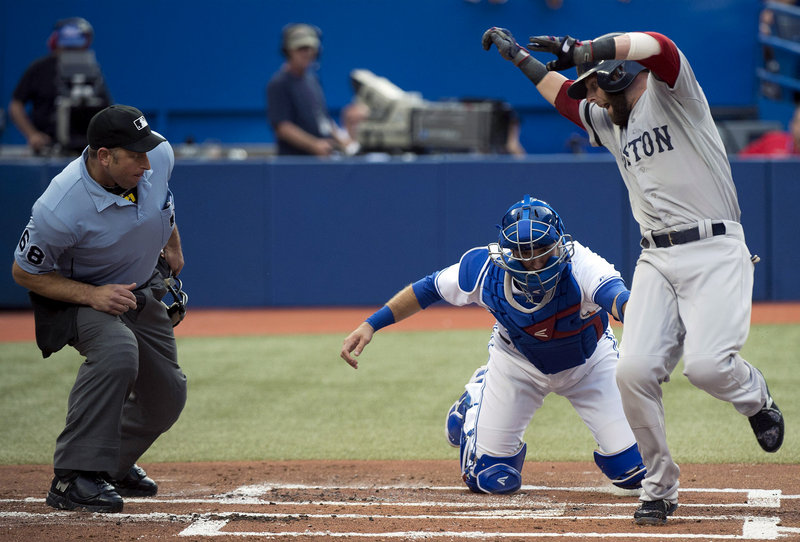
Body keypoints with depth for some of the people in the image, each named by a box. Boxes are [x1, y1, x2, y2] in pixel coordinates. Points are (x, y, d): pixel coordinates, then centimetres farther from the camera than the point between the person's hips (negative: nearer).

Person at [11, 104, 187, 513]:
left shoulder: (159, 155, -20)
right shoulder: (60, 208, -37)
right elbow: (24, 272, -22)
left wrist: (173, 244, 17)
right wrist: (91, 295, -32)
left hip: (143, 291, 7)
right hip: (76, 294, -7)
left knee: (167, 398, 11)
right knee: (117, 350, -37)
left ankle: (115, 465, 40)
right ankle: (74, 476, -31)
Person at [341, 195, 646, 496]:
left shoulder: (579, 266, -40)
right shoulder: (485, 270, -30)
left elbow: (616, 295, -61)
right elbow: (428, 289, -13)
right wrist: (370, 325, -19)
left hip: (589, 358, -1)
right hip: (518, 361, 1)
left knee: (633, 471, -7)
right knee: (490, 480, 0)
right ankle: (474, 401, 31)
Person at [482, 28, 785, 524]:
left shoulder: (670, 94, -4)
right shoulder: (608, 122, 21)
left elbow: (659, 47, -25)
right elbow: (563, 96, 40)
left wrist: (580, 50, -23)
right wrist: (519, 56, 42)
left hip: (714, 251, -7)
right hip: (656, 259, 7)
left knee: (706, 363, -24)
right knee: (635, 370, -11)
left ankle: (757, 400, 13)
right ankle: (660, 489, 2)